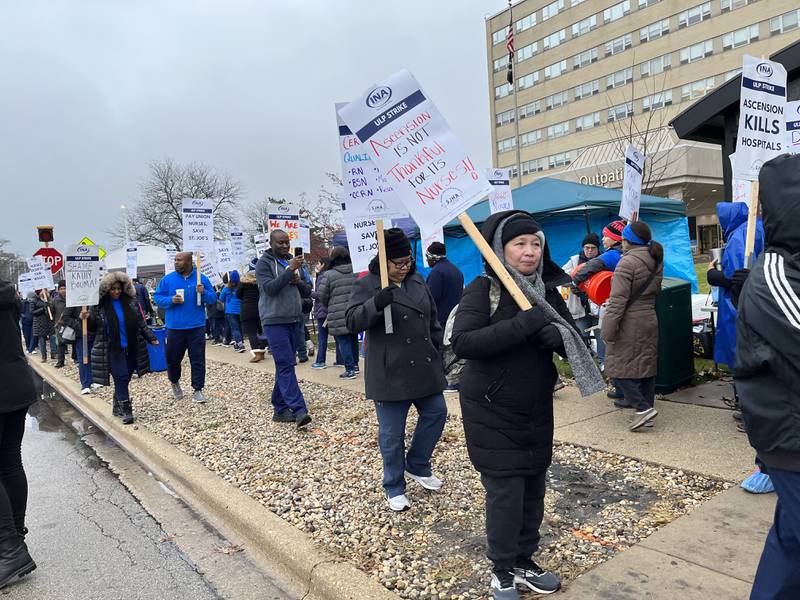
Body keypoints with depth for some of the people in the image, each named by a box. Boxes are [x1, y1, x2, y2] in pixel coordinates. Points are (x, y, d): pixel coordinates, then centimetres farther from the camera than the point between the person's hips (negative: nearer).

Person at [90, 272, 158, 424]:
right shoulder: (99, 306, -4)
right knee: (121, 378, -8)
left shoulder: (131, 302, 5)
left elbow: (141, 323, 9)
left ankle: (117, 407, 27)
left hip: (132, 348, 3)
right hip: (113, 350, -3)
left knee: (124, 379, 10)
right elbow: (92, 326, 2)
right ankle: (126, 411, -2)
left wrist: (151, 338, 4)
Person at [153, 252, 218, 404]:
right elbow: (157, 297, 5)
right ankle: (174, 382, 38)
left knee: (198, 360, 2)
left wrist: (203, 293, -16)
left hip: (196, 327, -1)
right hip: (175, 327, 1)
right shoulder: (168, 279, 4)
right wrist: (171, 300, -13)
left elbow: (213, 298, 5)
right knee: (173, 358, 10)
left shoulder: (202, 279, 3)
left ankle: (197, 390, 12)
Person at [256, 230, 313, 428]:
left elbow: (307, 292, 16)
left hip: (293, 321, 7)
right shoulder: (264, 263, -2)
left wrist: (298, 282, -5)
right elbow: (270, 288, -17)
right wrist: (290, 270, -21)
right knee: (286, 366, -12)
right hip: (275, 321, -7)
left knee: (284, 366, 10)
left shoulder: (293, 261, 17)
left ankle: (280, 408, 17)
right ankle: (299, 411, -17)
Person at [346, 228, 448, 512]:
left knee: (436, 414, 14)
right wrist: (376, 303, -37)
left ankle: (417, 466, 35)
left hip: (424, 369, 6)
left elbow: (432, 321, 16)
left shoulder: (417, 280, 9)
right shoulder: (366, 285, -8)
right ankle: (394, 487, 24)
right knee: (392, 433, 4)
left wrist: (438, 354, 15)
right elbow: (352, 321, -20)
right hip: (390, 373, -6)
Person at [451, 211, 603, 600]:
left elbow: (574, 341, 3)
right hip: (492, 413, -5)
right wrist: (525, 324, -29)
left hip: (537, 411, 5)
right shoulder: (483, 289, -13)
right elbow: (462, 343, -26)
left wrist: (554, 336, -20)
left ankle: (524, 562, 36)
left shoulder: (547, 290, 4)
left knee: (533, 492, 12)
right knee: (506, 495, 0)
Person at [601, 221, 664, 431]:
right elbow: (655, 290, 17)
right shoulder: (656, 260, 9)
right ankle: (647, 404, 22)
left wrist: (608, 330, -19)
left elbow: (618, 300, -20)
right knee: (646, 364, 14)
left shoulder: (627, 262, -17)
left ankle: (643, 407, -8)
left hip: (629, 323, -8)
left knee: (618, 366, -1)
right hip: (650, 319, 8)